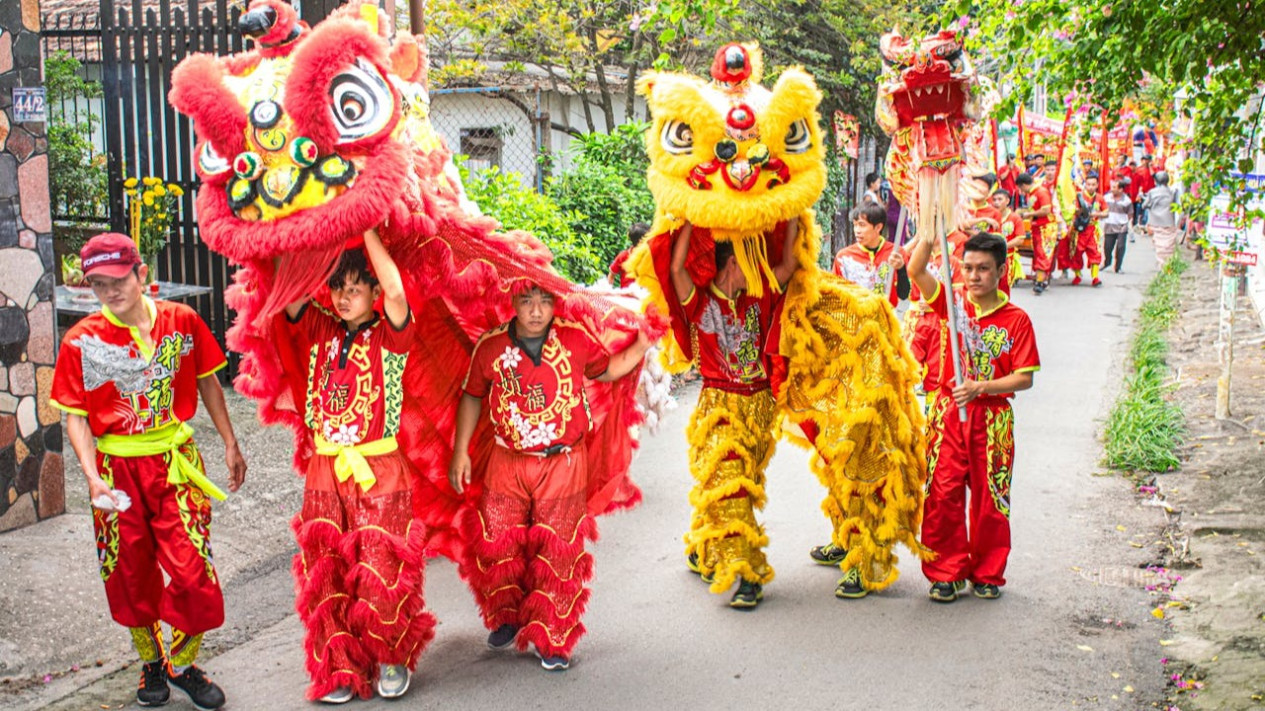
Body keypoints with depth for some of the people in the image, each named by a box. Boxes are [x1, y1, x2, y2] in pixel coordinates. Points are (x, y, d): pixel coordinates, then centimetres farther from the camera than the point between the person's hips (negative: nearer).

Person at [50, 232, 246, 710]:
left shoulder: (182, 321, -3)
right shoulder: (82, 341, -6)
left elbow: (207, 382, 10)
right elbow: (76, 417, -3)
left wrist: (230, 446, 12)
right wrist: (92, 477, -16)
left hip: (176, 459, 0)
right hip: (117, 467, 0)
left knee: (192, 569, -6)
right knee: (132, 575, 10)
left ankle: (183, 663, 18)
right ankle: (151, 663, 33)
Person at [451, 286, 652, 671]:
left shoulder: (575, 339, -6)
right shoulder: (491, 346, -5)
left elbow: (607, 370, 13)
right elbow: (473, 396, 10)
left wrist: (641, 346, -1)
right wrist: (460, 451, 7)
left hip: (563, 463, -1)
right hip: (508, 463, 1)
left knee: (557, 552, 2)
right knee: (496, 545, 4)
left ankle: (552, 642, 17)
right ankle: (505, 619, 31)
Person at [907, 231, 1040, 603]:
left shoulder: (1017, 319, -4)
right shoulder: (952, 302, 1)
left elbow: (1025, 377, -6)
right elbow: (915, 270, -13)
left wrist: (980, 387, -18)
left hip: (993, 418, -1)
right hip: (947, 414, 1)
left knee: (990, 499, 7)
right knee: (943, 495, 0)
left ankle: (987, 573, 21)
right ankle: (947, 572, 12)